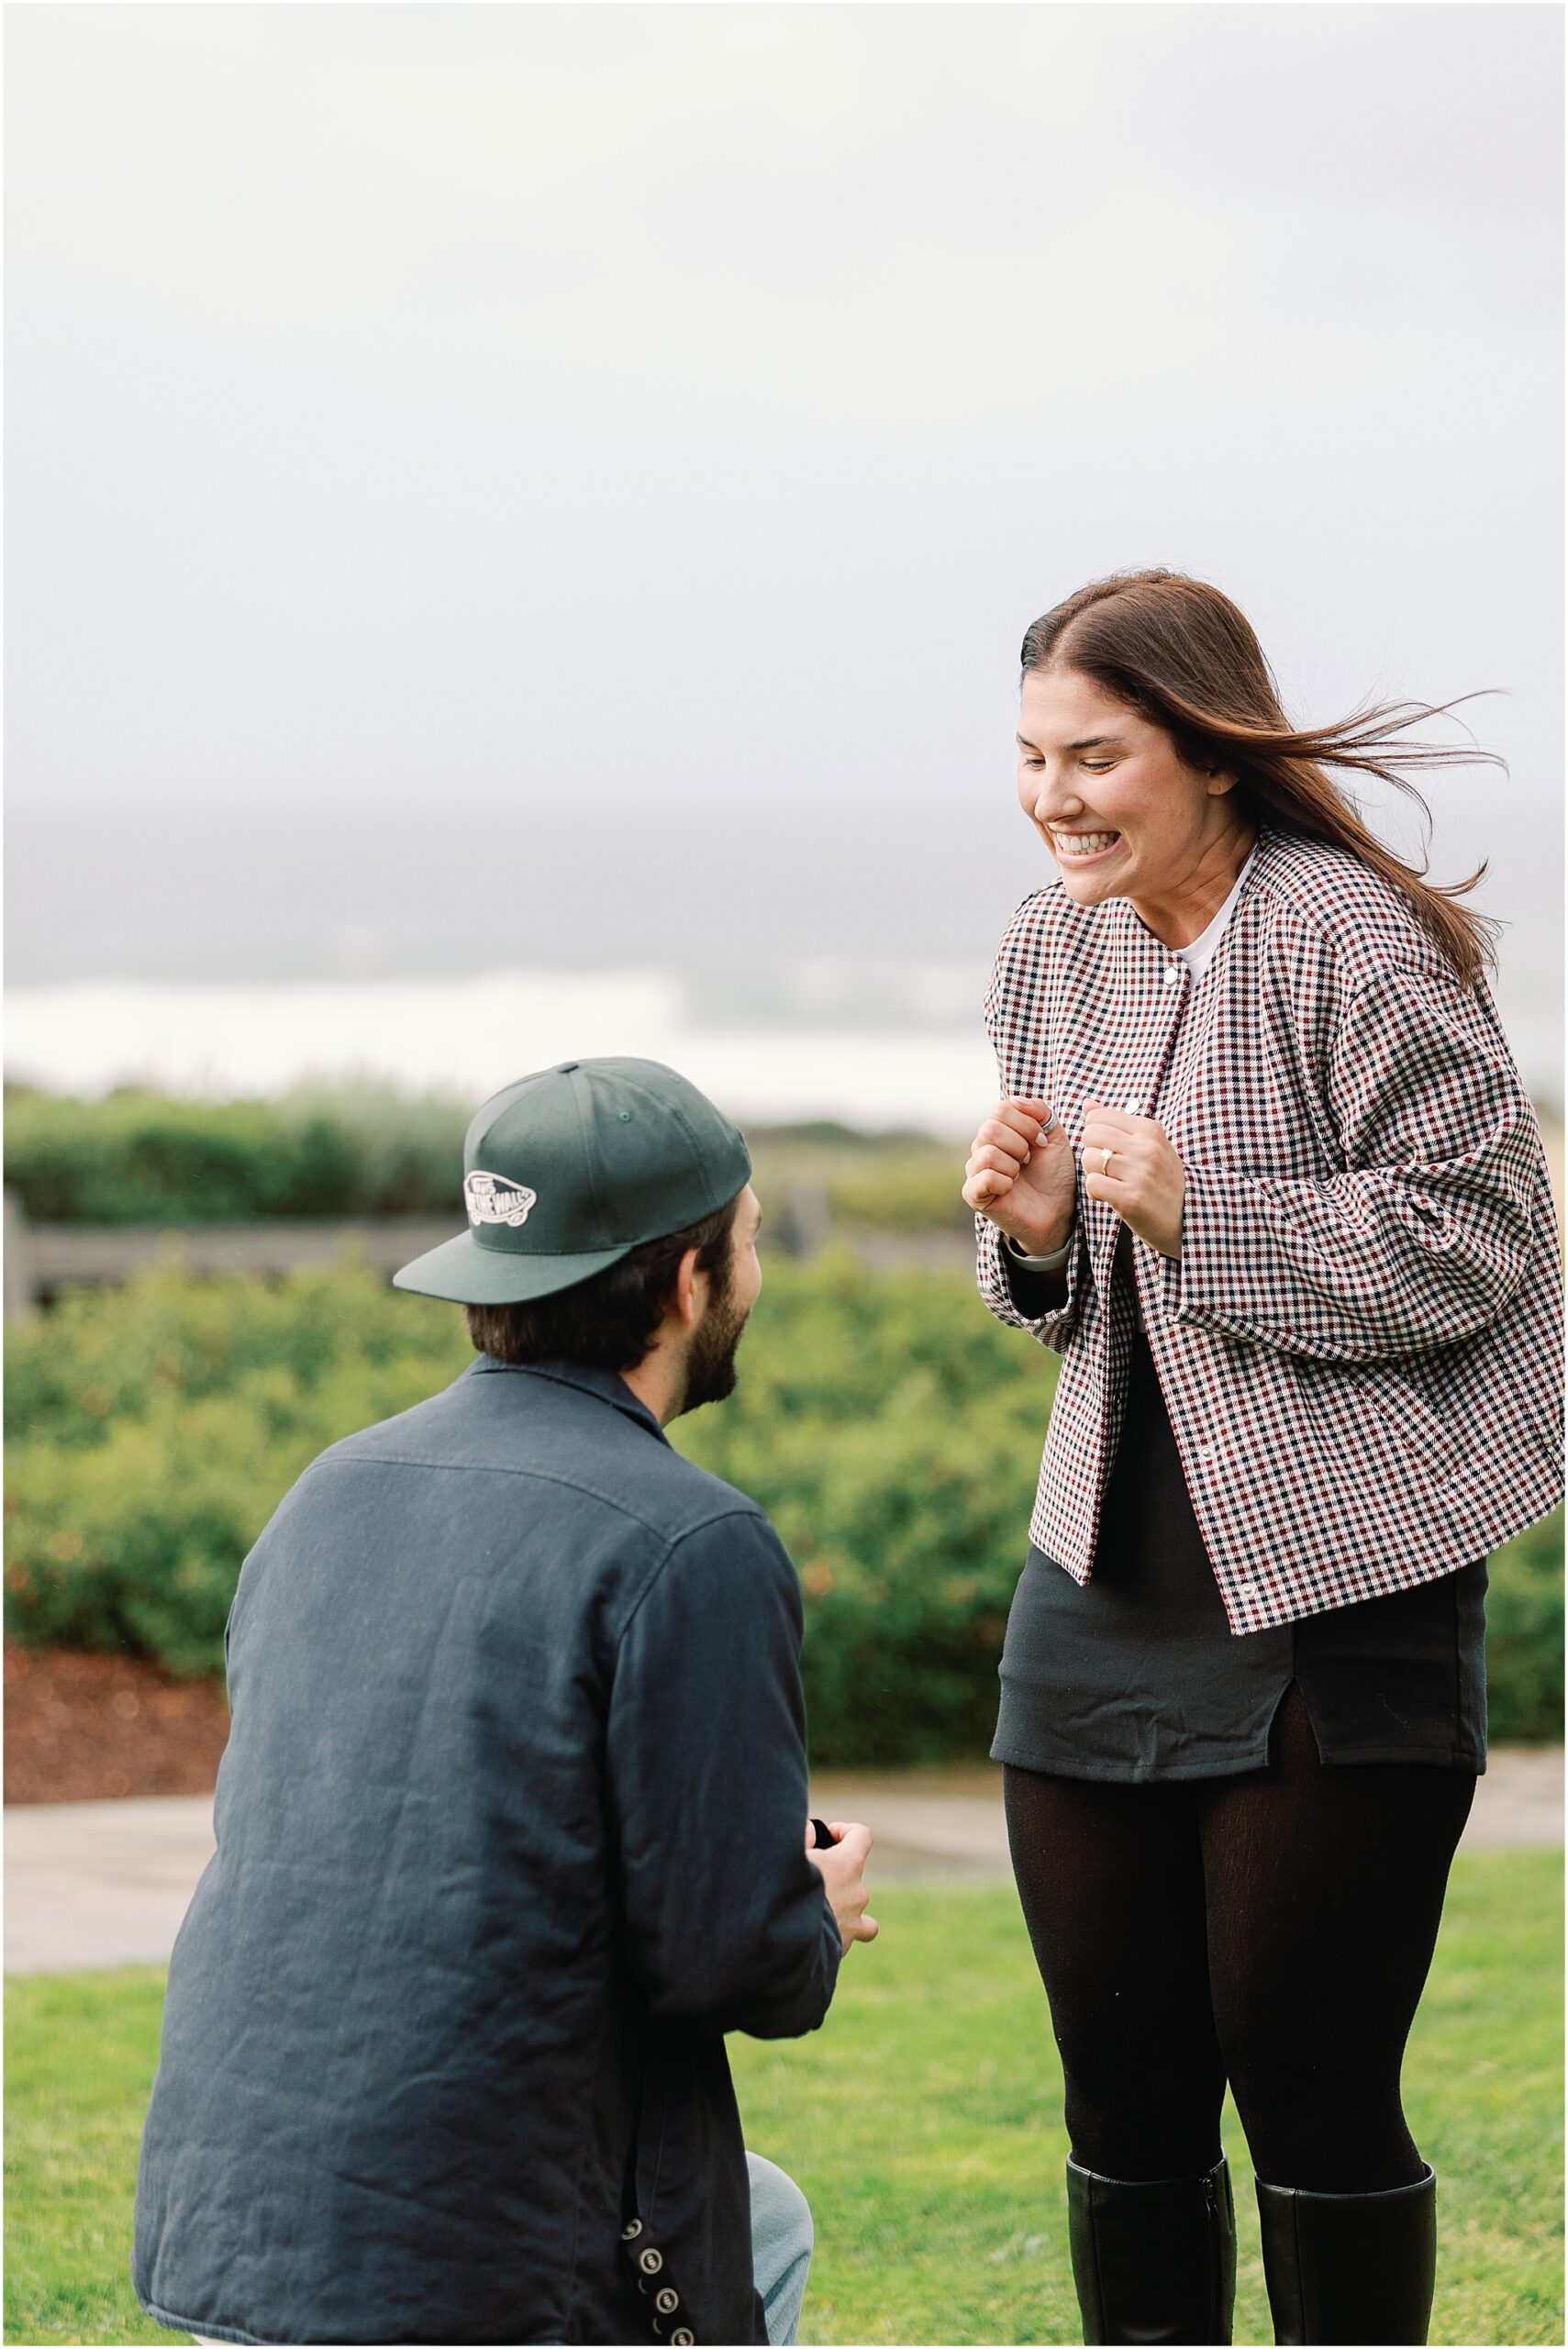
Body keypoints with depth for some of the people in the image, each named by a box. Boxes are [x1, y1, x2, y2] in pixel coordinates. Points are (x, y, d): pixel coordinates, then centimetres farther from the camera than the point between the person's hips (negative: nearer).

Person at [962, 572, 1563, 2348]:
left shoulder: (1347, 941, -14)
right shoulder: (1050, 951, 10)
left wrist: (1194, 1212, -20)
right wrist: (1037, 1235, -3)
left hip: (1339, 1601, -6)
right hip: (1105, 1591, 7)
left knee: (1310, 2087, -1)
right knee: (1124, 2093, 10)